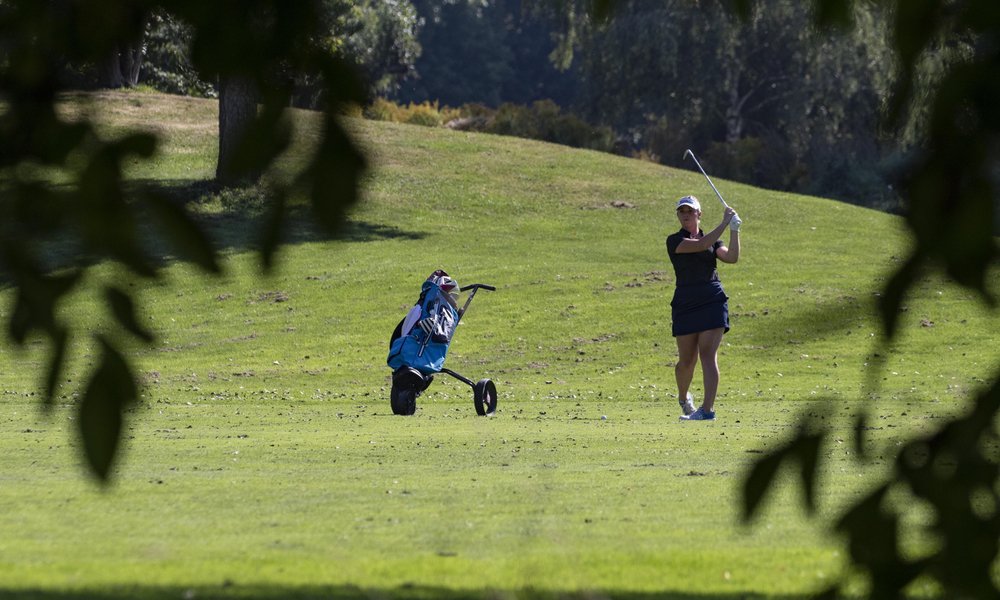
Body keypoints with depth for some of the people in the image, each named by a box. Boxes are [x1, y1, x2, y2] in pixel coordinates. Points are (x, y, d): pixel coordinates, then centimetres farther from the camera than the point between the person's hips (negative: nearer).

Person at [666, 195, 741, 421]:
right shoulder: (675, 241, 1)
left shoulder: (712, 240, 13)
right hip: (685, 303, -1)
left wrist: (734, 230, -13)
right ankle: (683, 398, 33)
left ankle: (708, 409, -18)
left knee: (708, 355, -12)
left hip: (713, 301, 1)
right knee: (687, 360, 4)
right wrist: (724, 223, -18)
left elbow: (731, 257, -4)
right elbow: (700, 245, -17)